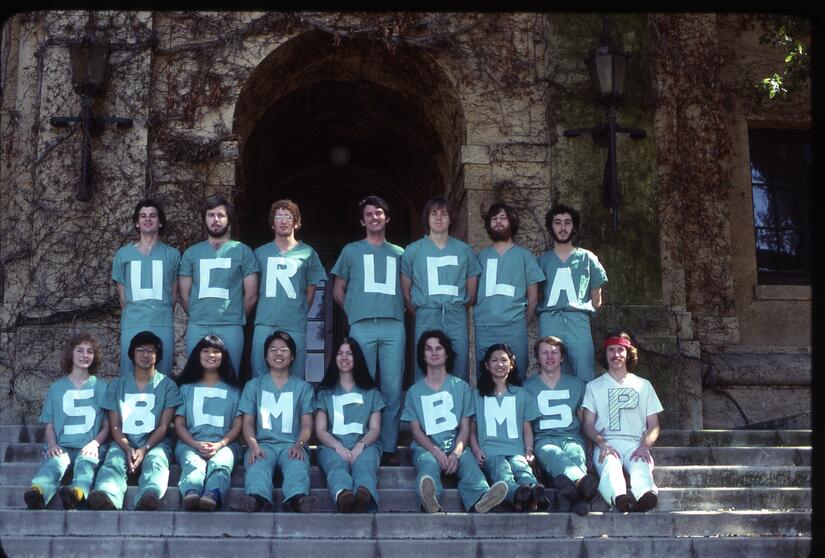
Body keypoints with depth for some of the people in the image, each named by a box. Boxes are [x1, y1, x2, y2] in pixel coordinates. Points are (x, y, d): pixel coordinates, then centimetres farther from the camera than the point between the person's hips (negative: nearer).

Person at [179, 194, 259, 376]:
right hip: (197, 328, 2)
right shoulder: (191, 253, 13)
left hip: (230, 328, -2)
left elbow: (251, 295, 6)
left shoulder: (243, 251, 6)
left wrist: (236, 318, 9)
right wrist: (197, 317, 11)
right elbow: (184, 295, 13)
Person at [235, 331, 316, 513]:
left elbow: (307, 424, 13)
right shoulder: (254, 385, 22)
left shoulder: (303, 387, 22)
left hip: (292, 445, 0)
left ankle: (297, 498, -65)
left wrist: (299, 445, -10)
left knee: (297, 465, -36)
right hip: (263, 443, 0)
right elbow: (248, 422, 12)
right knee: (258, 465, -36)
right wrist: (254, 446, -9)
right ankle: (258, 498, -65)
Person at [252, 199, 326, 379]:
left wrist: (299, 315, 5)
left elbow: (310, 292, 11)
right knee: (260, 376, -2)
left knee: (293, 378, 1)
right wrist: (264, 313, 7)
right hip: (265, 324, 1)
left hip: (295, 326, -1)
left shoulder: (307, 253, 9)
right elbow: (254, 289, 16)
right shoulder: (261, 253, 14)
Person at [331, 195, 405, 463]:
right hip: (361, 327, -1)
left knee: (393, 388, -4)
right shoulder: (351, 251, 16)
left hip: (394, 325, 1)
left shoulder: (399, 253, 20)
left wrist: (406, 310, 8)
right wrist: (354, 311, 9)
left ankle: (389, 448, 1)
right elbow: (338, 290, 18)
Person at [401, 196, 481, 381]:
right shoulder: (413, 250, 8)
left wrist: (459, 310, 8)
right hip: (426, 319, -1)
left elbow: (472, 288, 13)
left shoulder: (464, 250, 11)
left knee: (459, 372, -1)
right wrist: (417, 313, 4)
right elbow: (405, 289, 9)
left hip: (456, 319, 1)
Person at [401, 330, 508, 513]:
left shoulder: (461, 387, 15)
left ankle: (479, 501, -65)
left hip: (456, 445, 1)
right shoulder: (414, 391, 15)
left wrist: (456, 453, -12)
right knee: (428, 466, -36)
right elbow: (416, 429, 6)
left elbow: (465, 427, 8)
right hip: (426, 447, -1)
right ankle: (430, 503, -70)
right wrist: (435, 451, -14)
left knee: (470, 465, -34)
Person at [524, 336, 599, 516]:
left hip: (571, 436, 2)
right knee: (553, 454, -39)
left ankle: (570, 489, -72)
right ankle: (582, 480, -74)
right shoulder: (528, 386, 17)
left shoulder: (576, 384, 21)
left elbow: (584, 420, 24)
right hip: (543, 439, -2)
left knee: (574, 454, -37)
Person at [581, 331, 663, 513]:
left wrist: (644, 446, -4)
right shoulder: (594, 386, 23)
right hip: (606, 443, -1)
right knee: (610, 465, -38)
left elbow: (653, 425, 18)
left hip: (635, 444, 1)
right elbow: (588, 425, 12)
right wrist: (602, 443, -10)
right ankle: (619, 497, -68)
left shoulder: (643, 385, 25)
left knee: (641, 466, -36)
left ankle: (644, 494, -68)